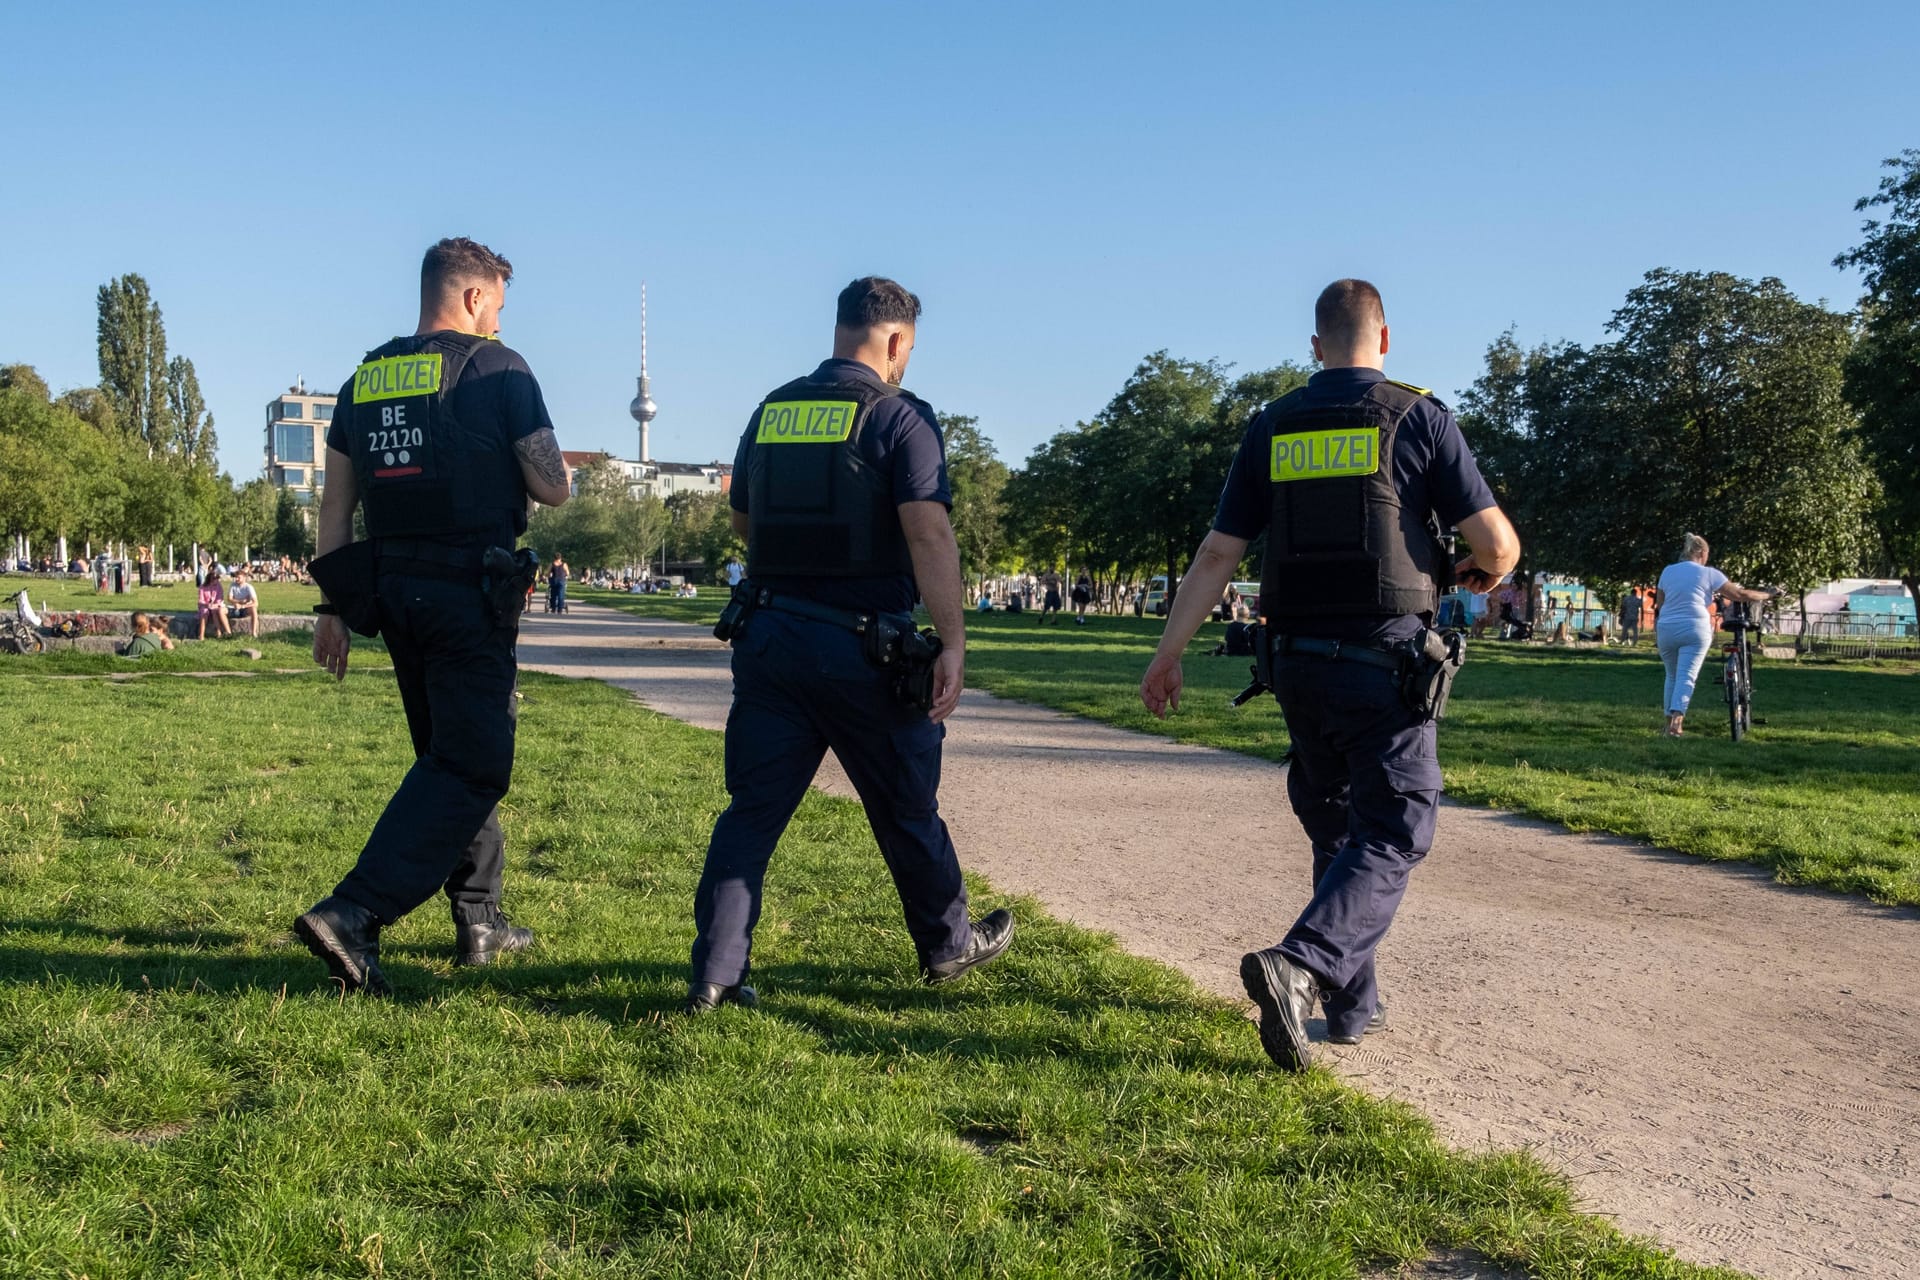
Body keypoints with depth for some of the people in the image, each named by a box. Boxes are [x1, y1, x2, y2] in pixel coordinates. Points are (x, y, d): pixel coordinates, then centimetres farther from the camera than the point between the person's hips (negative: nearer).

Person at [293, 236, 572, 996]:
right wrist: (553, 468, 16)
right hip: (470, 592, -7)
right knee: (471, 766, -3)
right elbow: (552, 490, -6)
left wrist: (333, 605, 14)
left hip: (393, 590, 7)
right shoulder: (497, 368, -6)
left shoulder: (365, 378, 12)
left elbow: (335, 505, 11)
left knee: (450, 754, 19)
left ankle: (479, 920, 25)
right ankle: (353, 915, -14)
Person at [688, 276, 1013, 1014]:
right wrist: (953, 644, -23)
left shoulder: (769, 412, 9)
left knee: (753, 808, 8)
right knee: (906, 808, 13)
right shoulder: (899, 418, -9)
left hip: (768, 638, 4)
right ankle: (948, 945, 30)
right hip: (860, 647, -4)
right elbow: (930, 533, -21)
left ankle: (715, 975, 4)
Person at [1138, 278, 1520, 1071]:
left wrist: (1168, 655, 9)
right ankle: (1298, 964, -21)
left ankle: (1352, 1002, 21)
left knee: (1335, 829, 18)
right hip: (1384, 658, -4)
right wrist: (1483, 574, 19)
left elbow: (1217, 554, 4)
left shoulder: (1271, 428, 6)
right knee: (1393, 834, 0)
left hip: (1297, 660, 4)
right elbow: (1498, 542, -5)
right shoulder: (1417, 419, -3)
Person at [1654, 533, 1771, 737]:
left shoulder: (1667, 571, 11)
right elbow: (1740, 594, 5)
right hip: (1694, 630, -4)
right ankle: (1677, 718, -25)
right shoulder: (1708, 574, 2)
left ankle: (1669, 721, 20)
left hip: (1666, 630, 4)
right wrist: (1766, 596, 19)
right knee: (1686, 676, -8)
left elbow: (1659, 603, 15)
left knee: (1672, 676, 18)